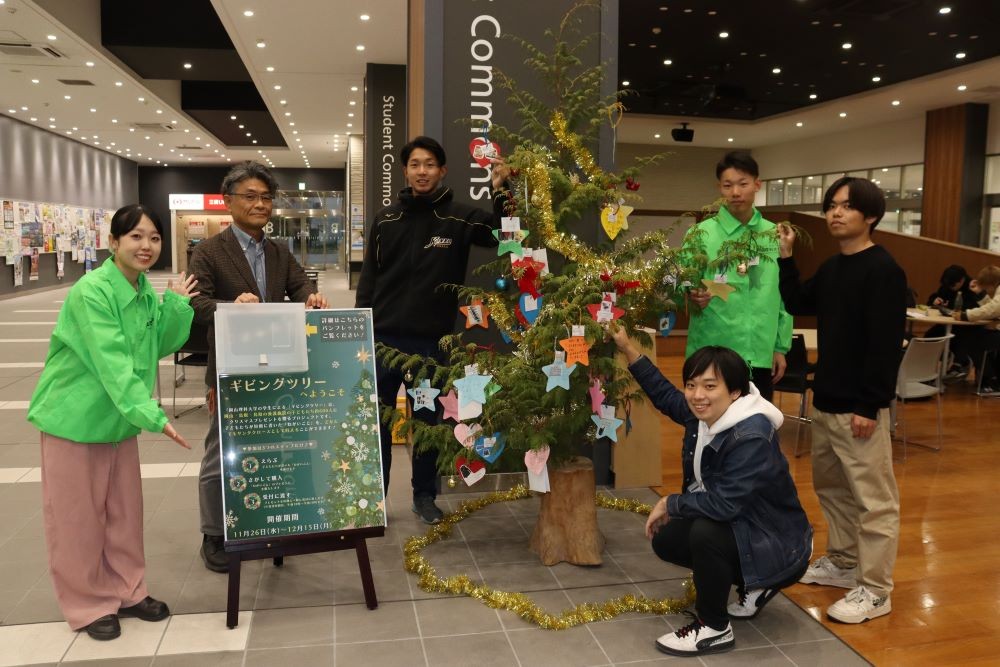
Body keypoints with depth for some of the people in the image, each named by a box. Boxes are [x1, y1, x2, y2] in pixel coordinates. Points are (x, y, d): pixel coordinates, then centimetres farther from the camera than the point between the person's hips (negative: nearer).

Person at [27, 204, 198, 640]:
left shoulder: (145, 291, 2)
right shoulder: (90, 292, -23)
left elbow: (161, 345, 6)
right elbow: (112, 361, -31)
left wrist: (178, 303, -6)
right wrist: (151, 414, -38)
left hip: (119, 417, 7)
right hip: (75, 417, -7)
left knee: (124, 512, 15)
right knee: (78, 518, 6)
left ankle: (126, 591, 29)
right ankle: (87, 604, 22)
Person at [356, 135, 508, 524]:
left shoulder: (459, 217, -2)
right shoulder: (386, 219, 5)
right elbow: (368, 279, 7)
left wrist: (500, 192, -24)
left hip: (432, 341, -1)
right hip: (384, 337, 2)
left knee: (429, 421, 12)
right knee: (377, 420, 10)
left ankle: (425, 496, 28)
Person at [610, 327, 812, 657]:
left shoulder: (752, 438, -32)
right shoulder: (704, 414, -7)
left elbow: (724, 504, -36)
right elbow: (666, 396, 13)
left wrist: (670, 504, -20)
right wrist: (629, 349, 10)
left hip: (778, 545, -9)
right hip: (736, 527, 9)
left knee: (705, 532, -32)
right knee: (665, 540, 6)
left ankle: (714, 628, -9)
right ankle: (752, 586, 20)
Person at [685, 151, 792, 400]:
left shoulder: (775, 236, 6)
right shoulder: (702, 233, -5)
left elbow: (784, 297, 9)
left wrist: (781, 347, 7)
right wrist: (693, 298, -29)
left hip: (759, 355, 3)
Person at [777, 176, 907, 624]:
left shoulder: (884, 270, -14)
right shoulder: (831, 267, 12)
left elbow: (886, 345, -19)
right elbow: (798, 305, 21)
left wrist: (868, 405, -21)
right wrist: (785, 258, 9)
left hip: (860, 406, -9)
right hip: (826, 401, 9)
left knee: (873, 498, 0)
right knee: (830, 487, 19)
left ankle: (875, 591, 9)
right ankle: (843, 562, 35)